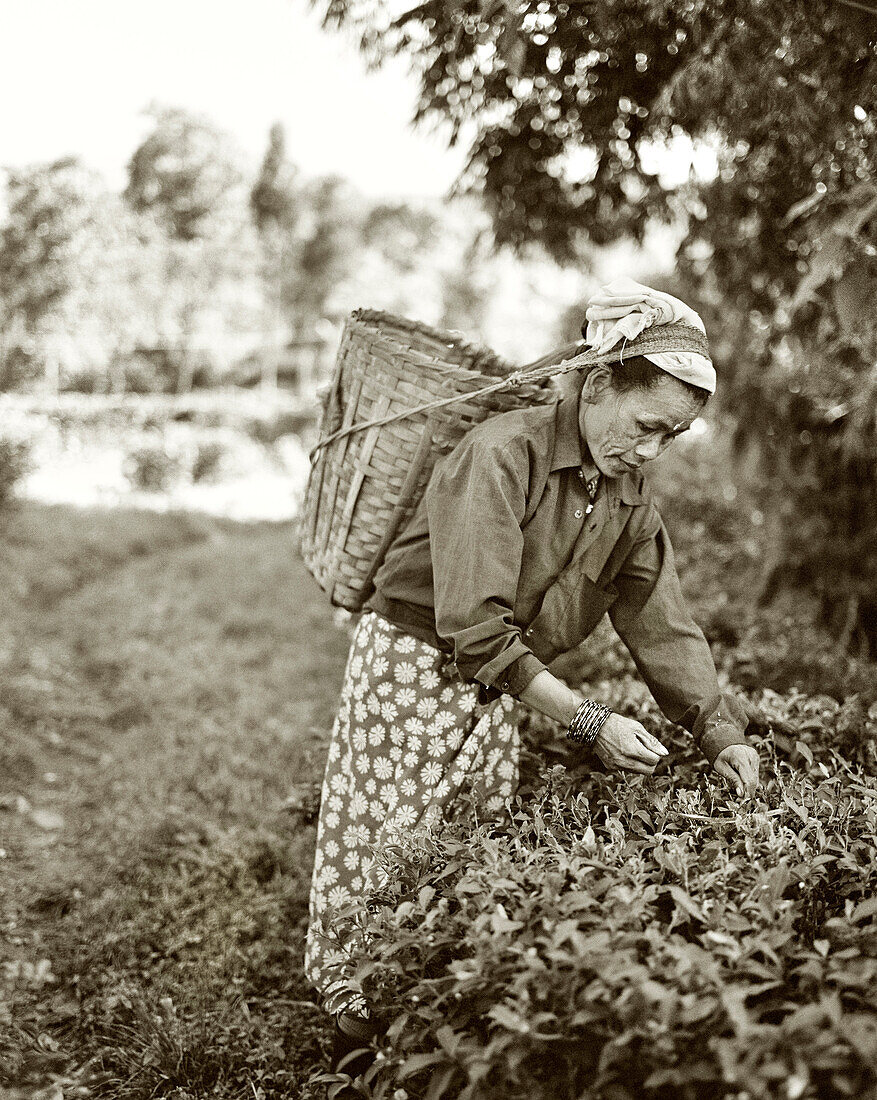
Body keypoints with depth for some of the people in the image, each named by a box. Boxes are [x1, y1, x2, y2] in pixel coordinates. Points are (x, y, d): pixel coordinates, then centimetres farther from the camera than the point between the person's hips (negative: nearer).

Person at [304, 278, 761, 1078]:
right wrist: (587, 721, -29)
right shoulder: (500, 454, -23)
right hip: (412, 663, -6)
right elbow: (475, 626, -29)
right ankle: (362, 1023, 20)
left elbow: (664, 623, 4)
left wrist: (721, 732, -9)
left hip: (501, 689, 7)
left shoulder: (631, 503, 1)